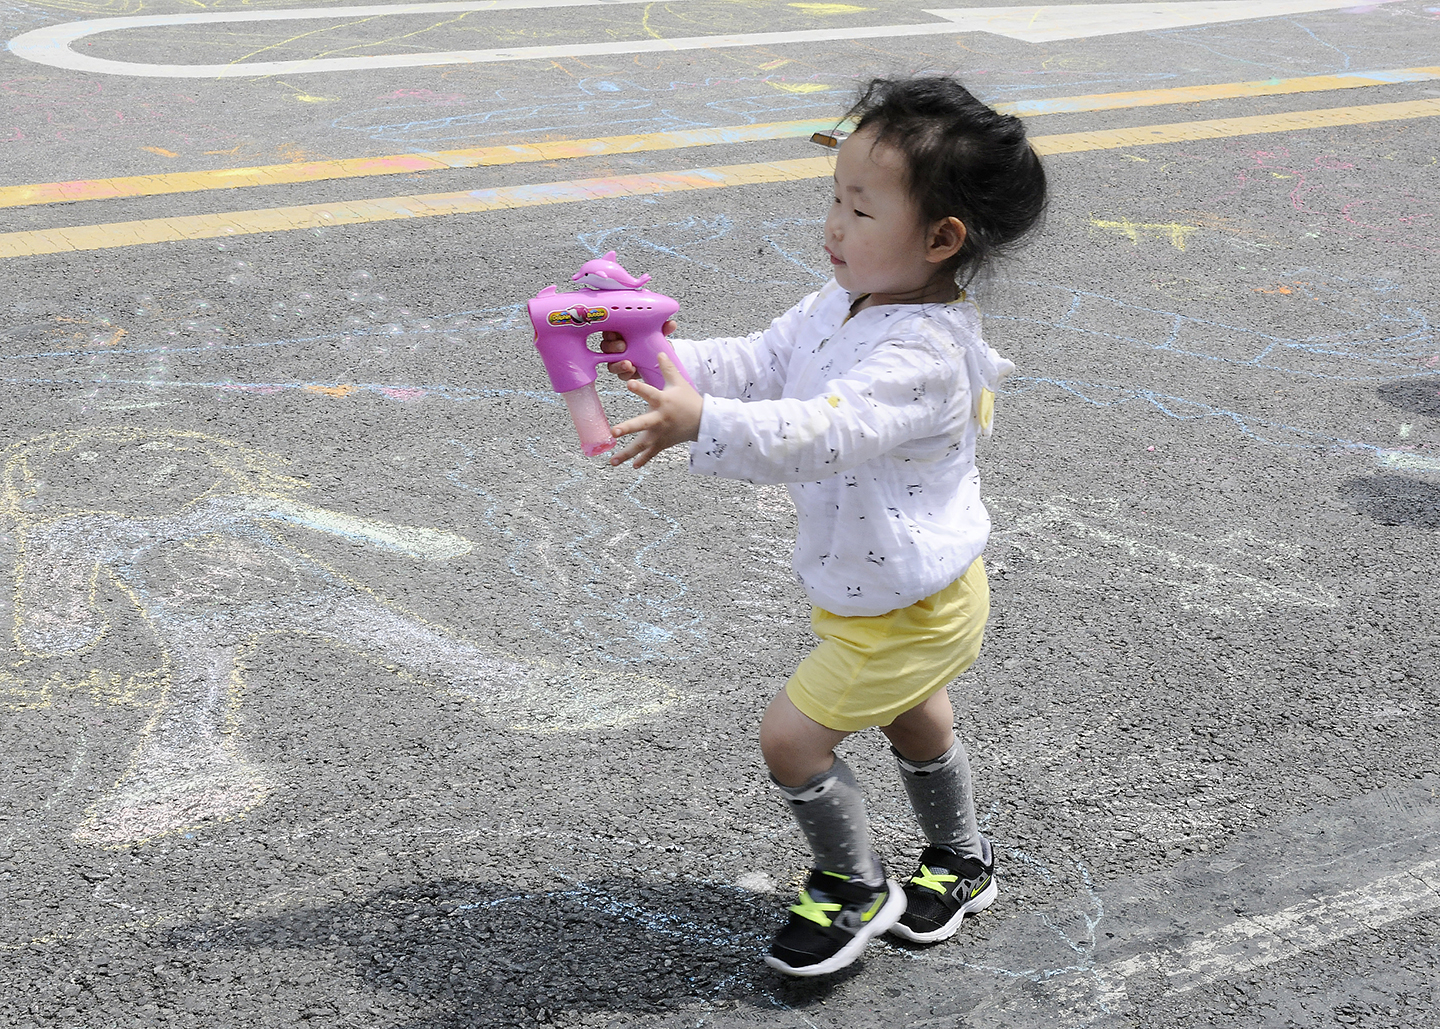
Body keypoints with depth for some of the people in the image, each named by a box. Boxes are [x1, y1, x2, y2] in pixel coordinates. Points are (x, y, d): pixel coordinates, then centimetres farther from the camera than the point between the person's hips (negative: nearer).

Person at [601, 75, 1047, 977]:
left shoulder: (923, 354, -34)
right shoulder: (842, 306, -4)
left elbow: (821, 433, -45)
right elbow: (761, 365, -1)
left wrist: (702, 423, -56)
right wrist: (665, 363, -18)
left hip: (911, 608, -10)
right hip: (872, 587, 10)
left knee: (793, 734, -5)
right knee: (913, 720, 28)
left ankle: (856, 890, 17)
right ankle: (960, 861, 52)